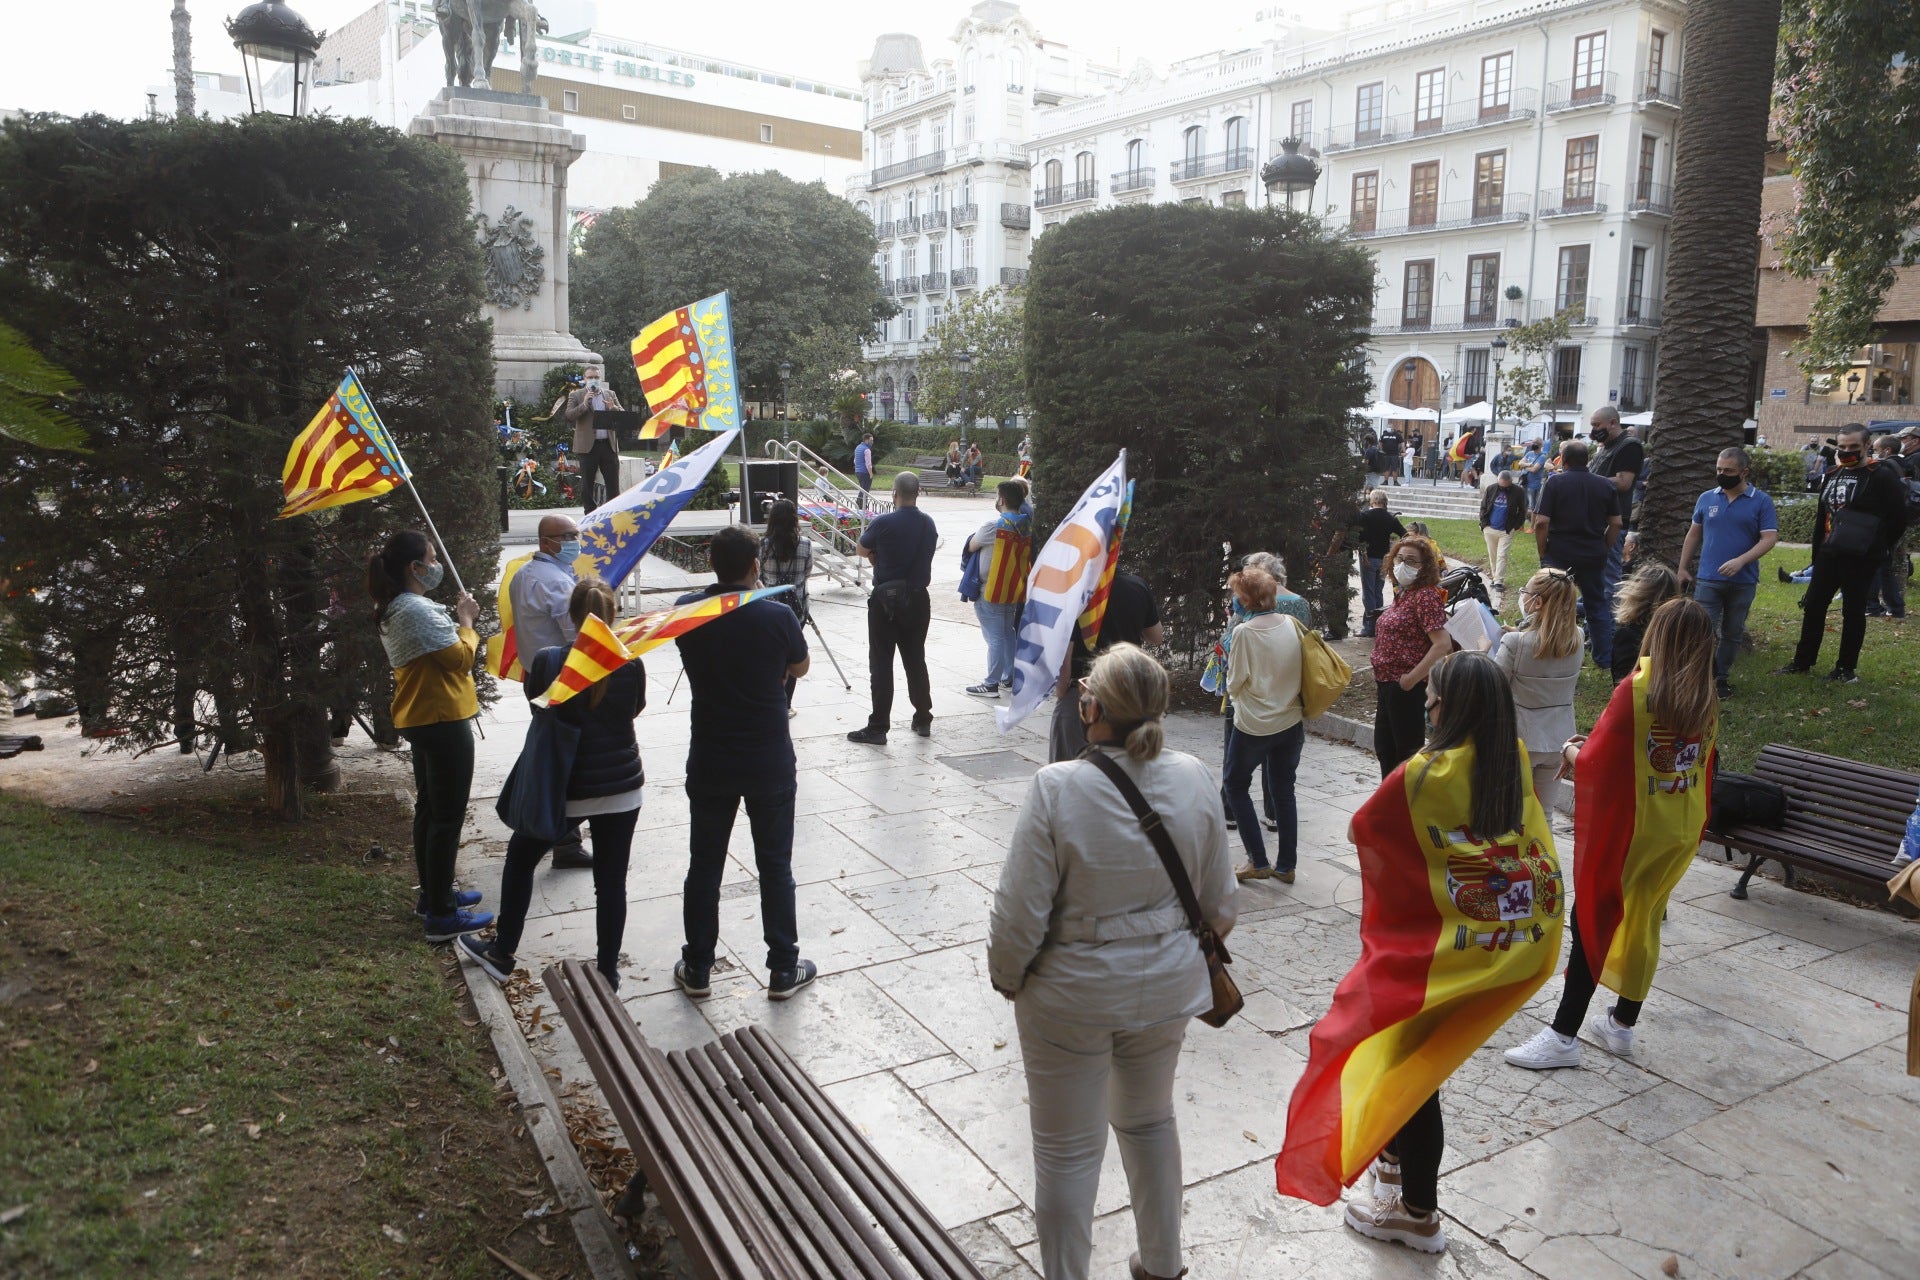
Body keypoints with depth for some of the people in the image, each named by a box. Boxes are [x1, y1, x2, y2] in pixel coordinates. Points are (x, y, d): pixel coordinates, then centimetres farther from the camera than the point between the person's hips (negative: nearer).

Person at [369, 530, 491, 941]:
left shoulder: (392, 611, 11)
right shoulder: (417, 609, -22)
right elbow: (460, 657, -20)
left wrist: (456, 617, 2)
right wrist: (467, 621, -5)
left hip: (421, 720, 11)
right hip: (444, 722, -11)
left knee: (429, 809, 19)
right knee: (448, 817, -5)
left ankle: (433, 894, 31)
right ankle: (442, 916, 0)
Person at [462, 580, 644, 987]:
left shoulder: (548, 661, -15)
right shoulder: (631, 663, -10)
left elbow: (538, 709, 3)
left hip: (566, 787, -1)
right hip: (623, 785, 1)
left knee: (520, 859, 22)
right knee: (611, 880, 9)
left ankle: (502, 955, 32)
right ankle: (608, 973, 18)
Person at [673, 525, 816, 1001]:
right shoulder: (777, 616, -15)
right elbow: (800, 667, 3)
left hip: (709, 761, 2)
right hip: (769, 761, -2)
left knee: (704, 864, 14)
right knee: (775, 865, 11)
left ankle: (697, 970, 24)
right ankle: (783, 970, 19)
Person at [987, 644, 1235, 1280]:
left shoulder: (1056, 789, -26)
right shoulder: (1193, 778, -12)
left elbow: (1020, 914, -20)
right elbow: (1218, 900, -1)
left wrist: (1007, 977, 0)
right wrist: (1204, 947, 19)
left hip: (1073, 998, -5)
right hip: (1167, 988, 5)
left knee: (1068, 1150, 14)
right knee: (1150, 1120, 27)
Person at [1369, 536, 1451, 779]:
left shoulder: (1426, 596, -17)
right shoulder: (1402, 594, 11)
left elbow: (1443, 644, -25)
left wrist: (1411, 679, -22)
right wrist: (1381, 677, 13)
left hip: (1407, 688, -10)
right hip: (1387, 685, 10)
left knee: (1407, 752, 2)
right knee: (1384, 749, 20)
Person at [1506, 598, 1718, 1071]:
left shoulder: (1635, 691, -19)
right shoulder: (1707, 700, 0)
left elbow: (1595, 762, -15)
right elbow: (1697, 760, 13)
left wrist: (1572, 751, 7)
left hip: (1631, 826, -6)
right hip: (1683, 831, 6)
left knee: (1593, 921, 2)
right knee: (1643, 921, 17)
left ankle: (1563, 1035, 4)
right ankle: (1622, 1024, 28)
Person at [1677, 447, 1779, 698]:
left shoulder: (1761, 502, -3)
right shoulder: (1706, 498, 5)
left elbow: (1769, 538, -9)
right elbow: (1693, 535, 13)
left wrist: (1740, 561, -23)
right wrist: (1683, 569, 12)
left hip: (1743, 581, -1)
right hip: (1708, 580, 1)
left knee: (1732, 634, 9)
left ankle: (1721, 678, 21)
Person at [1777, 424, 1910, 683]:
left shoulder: (1882, 477, -9)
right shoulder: (1833, 475, 12)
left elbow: (1898, 519, -9)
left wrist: (1875, 547, -2)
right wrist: (1817, 553, 17)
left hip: (1861, 559, -7)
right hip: (1829, 555, 7)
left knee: (1853, 612, 3)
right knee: (1813, 606, 8)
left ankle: (1846, 668, 13)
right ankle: (1802, 662, 18)